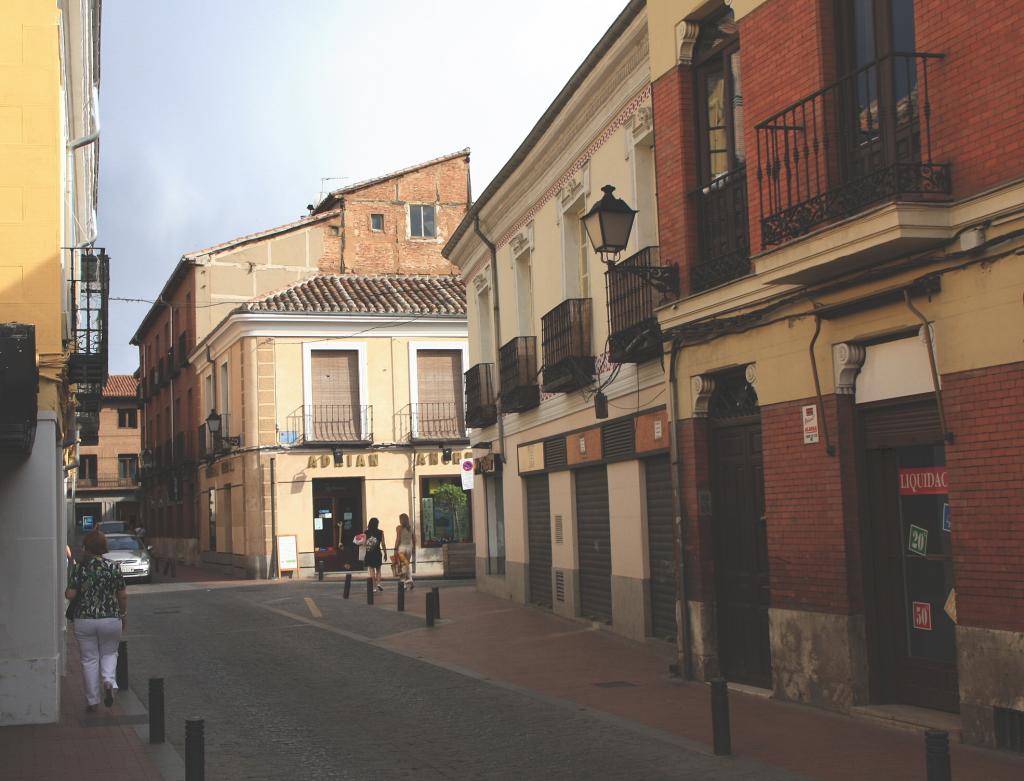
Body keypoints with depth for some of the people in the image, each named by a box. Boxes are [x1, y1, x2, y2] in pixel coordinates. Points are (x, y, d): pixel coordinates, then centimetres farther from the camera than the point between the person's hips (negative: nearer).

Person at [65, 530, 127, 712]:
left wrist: (67, 591, 15)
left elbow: (70, 594, -8)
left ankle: (92, 701, 12)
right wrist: (124, 615, 13)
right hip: (111, 619, 1)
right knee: (109, 653, 19)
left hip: (84, 620, 0)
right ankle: (109, 681, -8)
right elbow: (123, 596, -1)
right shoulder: (114, 567, -4)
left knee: (89, 659, 10)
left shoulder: (79, 567, -7)